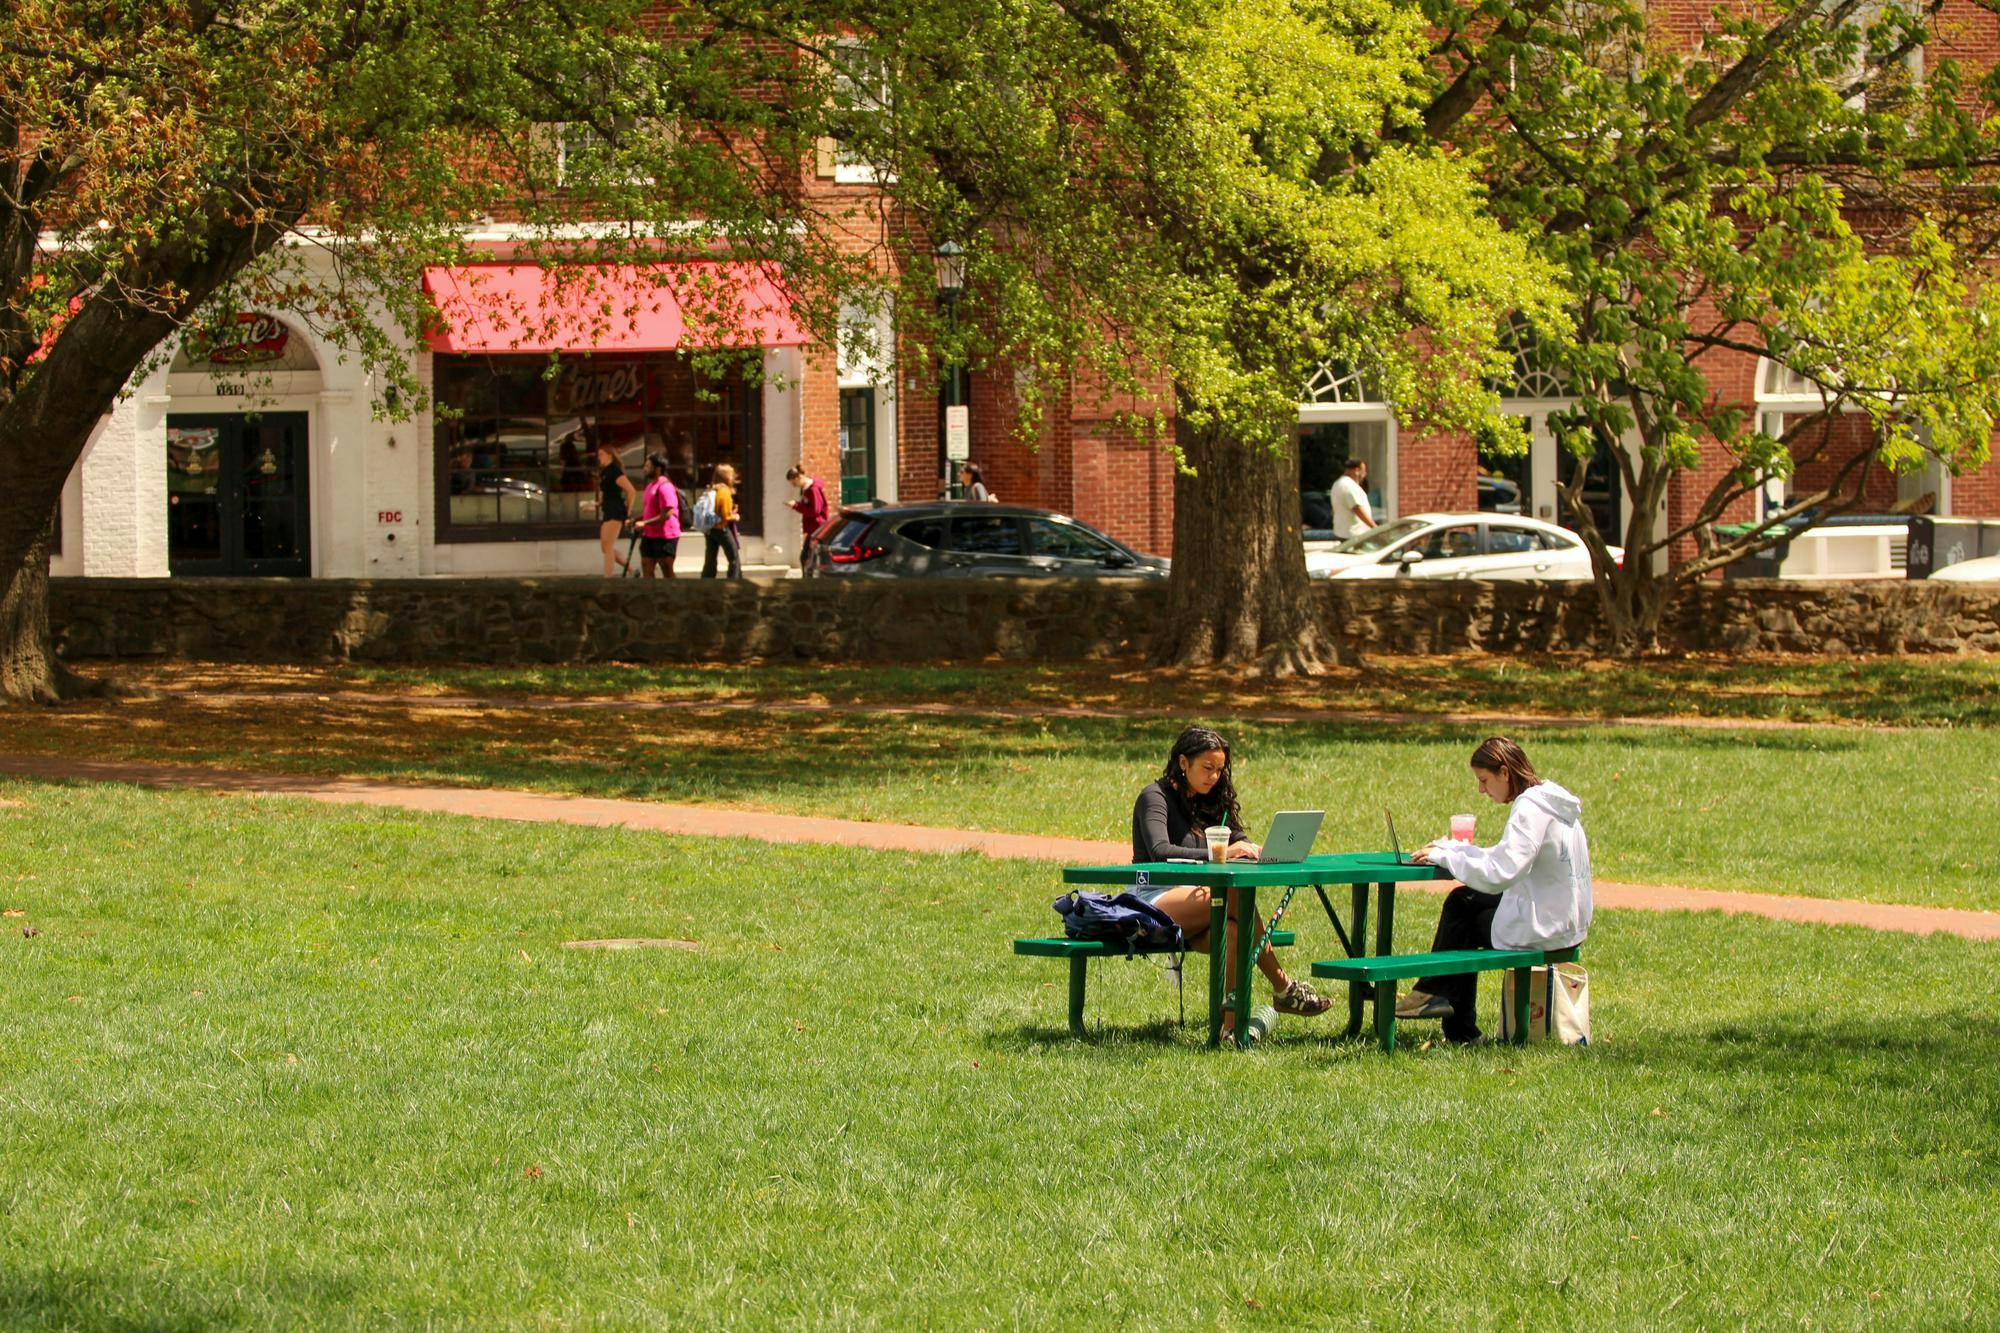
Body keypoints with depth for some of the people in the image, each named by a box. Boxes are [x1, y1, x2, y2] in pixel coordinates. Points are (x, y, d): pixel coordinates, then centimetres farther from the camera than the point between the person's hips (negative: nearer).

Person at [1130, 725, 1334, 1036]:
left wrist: (1251, 849, -13)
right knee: (1237, 896, -32)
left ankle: (1230, 1026, -35)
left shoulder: (1209, 801, 19)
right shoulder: (1155, 797, -5)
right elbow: (1159, 851, -22)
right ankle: (1283, 989, -25)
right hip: (1154, 900, -7)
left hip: (1192, 899, 7)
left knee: (1233, 931, -31)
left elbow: (1237, 839, 14)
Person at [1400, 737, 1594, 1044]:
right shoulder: (1545, 798, 10)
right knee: (1460, 900, 18)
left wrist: (1445, 858, -17)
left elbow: (1499, 874, -28)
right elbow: (1505, 858, 15)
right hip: (1562, 917, 10)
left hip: (1544, 927, -10)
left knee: (1462, 917, 7)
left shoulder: (1531, 809, -21)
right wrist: (1452, 848, 5)